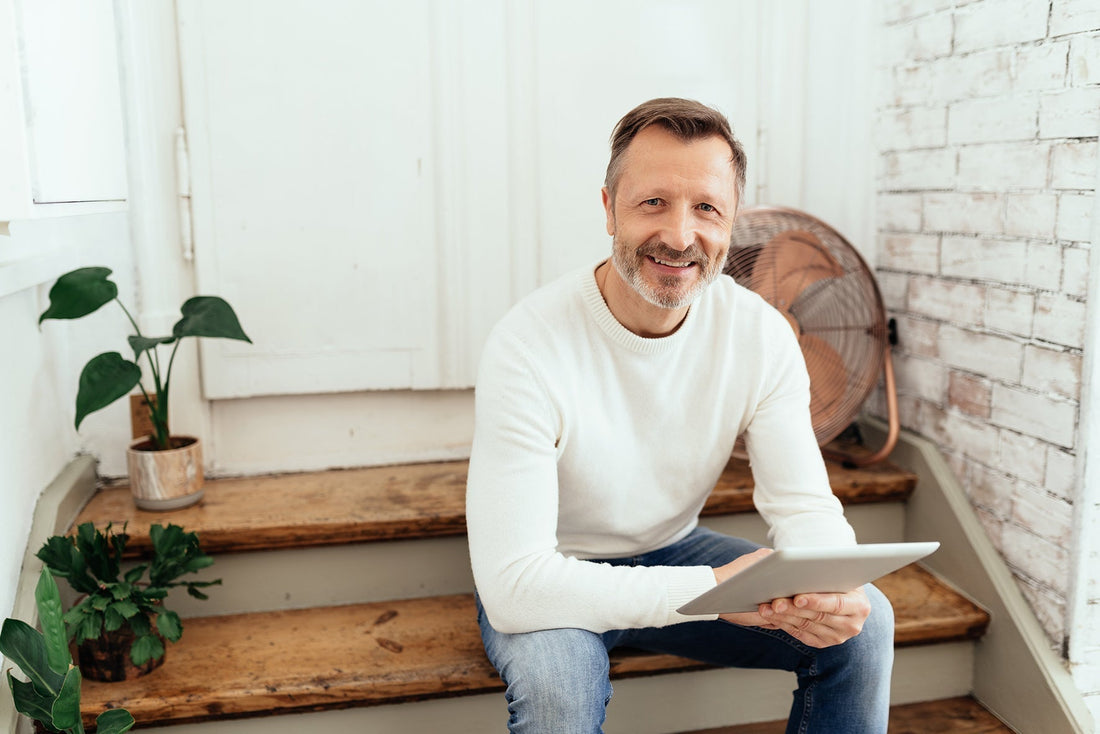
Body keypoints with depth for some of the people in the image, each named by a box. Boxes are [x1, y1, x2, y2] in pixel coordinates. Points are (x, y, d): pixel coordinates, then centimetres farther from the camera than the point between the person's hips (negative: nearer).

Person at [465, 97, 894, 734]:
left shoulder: (762, 335, -14)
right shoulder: (529, 347, -29)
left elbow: (804, 506, -12)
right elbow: (513, 587, -34)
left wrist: (834, 585, -36)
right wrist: (712, 587, -39)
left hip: (673, 551, 4)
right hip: (552, 582, -3)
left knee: (864, 622, -10)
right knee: (553, 669, -35)